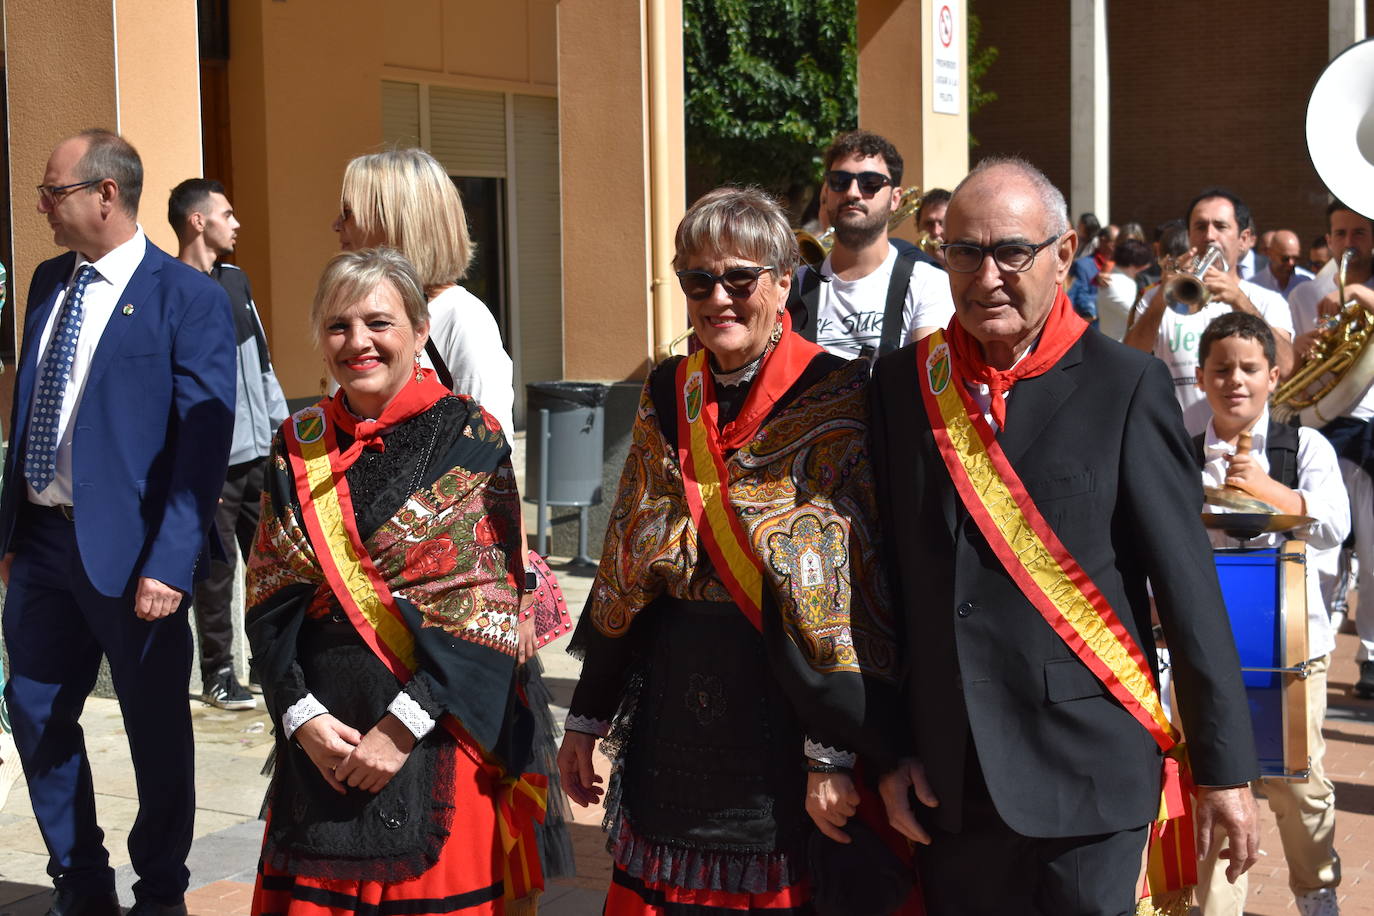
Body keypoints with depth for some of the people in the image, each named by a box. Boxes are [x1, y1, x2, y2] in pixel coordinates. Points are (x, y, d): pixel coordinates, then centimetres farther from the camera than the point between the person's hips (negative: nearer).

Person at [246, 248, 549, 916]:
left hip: (441, 741, -3)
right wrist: (301, 713, -8)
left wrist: (402, 725, -16)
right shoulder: (300, 446, 8)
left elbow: (487, 605, -11)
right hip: (322, 742, 4)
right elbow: (271, 600, 6)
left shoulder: (467, 439, -5)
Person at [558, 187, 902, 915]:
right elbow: (623, 570, 12)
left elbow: (858, 583, -12)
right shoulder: (666, 397, 8)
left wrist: (836, 752, -16)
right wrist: (588, 717, 12)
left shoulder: (834, 399, -8)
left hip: (781, 711, -4)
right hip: (670, 715, 5)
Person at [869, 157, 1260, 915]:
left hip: (1084, 772, -3)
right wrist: (892, 745, 5)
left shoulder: (1125, 386, -7)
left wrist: (1224, 764, -4)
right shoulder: (903, 382, 3)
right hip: (945, 782, 3)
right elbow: (890, 575, 6)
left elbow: (1189, 587, -6)